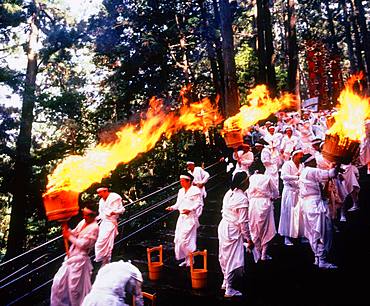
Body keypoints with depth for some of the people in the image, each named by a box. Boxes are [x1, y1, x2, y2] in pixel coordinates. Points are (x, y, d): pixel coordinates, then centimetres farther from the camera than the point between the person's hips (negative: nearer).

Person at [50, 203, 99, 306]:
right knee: (58, 281, 14)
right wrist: (67, 230, -7)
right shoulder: (83, 222, 8)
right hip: (71, 257, 8)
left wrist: (69, 237, -14)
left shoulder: (94, 228, -17)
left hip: (80, 260, -8)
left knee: (75, 287, 5)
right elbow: (74, 234, 12)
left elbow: (83, 244, -21)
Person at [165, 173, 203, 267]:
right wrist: (172, 207, -3)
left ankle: (190, 260, 10)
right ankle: (186, 259, 19)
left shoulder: (195, 190, -9)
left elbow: (198, 203, -12)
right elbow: (178, 203, 15)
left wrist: (190, 210, -24)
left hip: (191, 217, -8)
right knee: (178, 239, 6)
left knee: (186, 239, -6)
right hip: (182, 217, 8)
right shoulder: (181, 191, 13)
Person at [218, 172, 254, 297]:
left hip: (223, 225, 8)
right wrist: (249, 239, -9)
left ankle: (225, 282, 39)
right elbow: (243, 222, -20)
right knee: (232, 260, 5)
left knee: (224, 256, 21)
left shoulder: (229, 193, 1)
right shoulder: (242, 199, -22)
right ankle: (229, 289, 17)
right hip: (233, 231, -8)